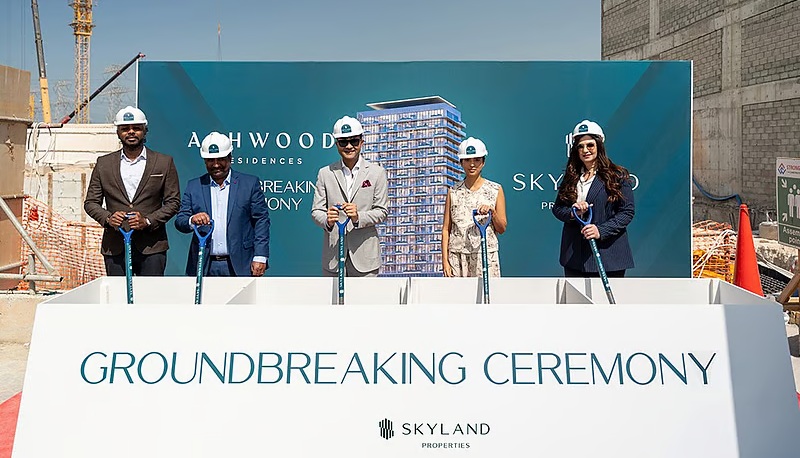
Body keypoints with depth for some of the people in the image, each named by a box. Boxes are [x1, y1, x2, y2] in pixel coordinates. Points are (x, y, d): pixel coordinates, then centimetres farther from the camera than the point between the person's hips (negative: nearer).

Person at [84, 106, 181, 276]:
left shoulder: (164, 162, 6)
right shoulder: (103, 163, 11)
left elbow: (173, 201, 4)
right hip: (115, 248, 2)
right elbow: (90, 202, 12)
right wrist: (107, 218, -9)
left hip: (151, 248, -1)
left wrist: (148, 221, -10)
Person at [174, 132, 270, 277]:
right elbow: (179, 221, 8)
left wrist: (260, 257, -7)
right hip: (204, 266, 2)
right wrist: (192, 221, -16)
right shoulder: (194, 186, 12)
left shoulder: (250, 183, 4)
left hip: (240, 265, -2)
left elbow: (261, 220, 1)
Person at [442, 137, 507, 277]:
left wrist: (492, 212, -11)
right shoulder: (453, 192, 8)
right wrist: (445, 260, -1)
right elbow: (446, 228, 7)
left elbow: (502, 229, 7)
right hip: (457, 256, 1)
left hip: (486, 254, -1)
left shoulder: (495, 190, 6)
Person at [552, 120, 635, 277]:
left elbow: (627, 212, -5)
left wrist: (601, 230, -17)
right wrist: (571, 213, -9)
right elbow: (557, 208, 14)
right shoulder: (571, 176, 12)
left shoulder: (618, 175, -2)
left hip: (608, 254, -4)